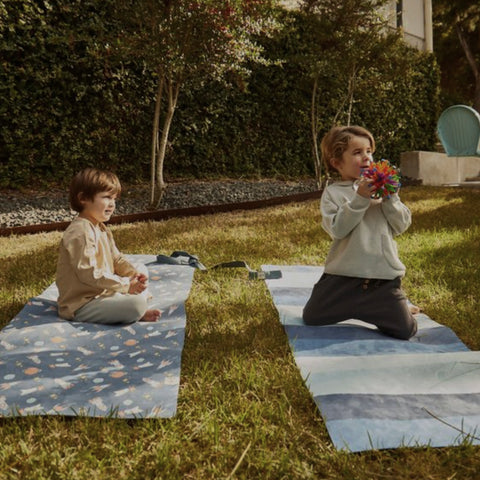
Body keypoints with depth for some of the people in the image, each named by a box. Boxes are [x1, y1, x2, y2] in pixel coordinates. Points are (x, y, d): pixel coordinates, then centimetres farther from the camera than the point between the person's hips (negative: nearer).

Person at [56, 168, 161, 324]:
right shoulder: (79, 232, -22)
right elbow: (89, 273, -28)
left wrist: (134, 272, -6)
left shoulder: (100, 228, 12)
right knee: (137, 304, -27)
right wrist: (126, 285, -23)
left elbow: (116, 259, 15)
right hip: (81, 306, -11)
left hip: (102, 292, 11)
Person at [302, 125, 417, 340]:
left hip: (383, 275, 1)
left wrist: (390, 198, -12)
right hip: (344, 273, -1)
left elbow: (402, 225, 1)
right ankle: (348, 305, 31)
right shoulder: (333, 192, -1)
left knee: (405, 330, -3)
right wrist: (360, 198, -22)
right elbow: (337, 229, -16)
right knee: (311, 319, 4)